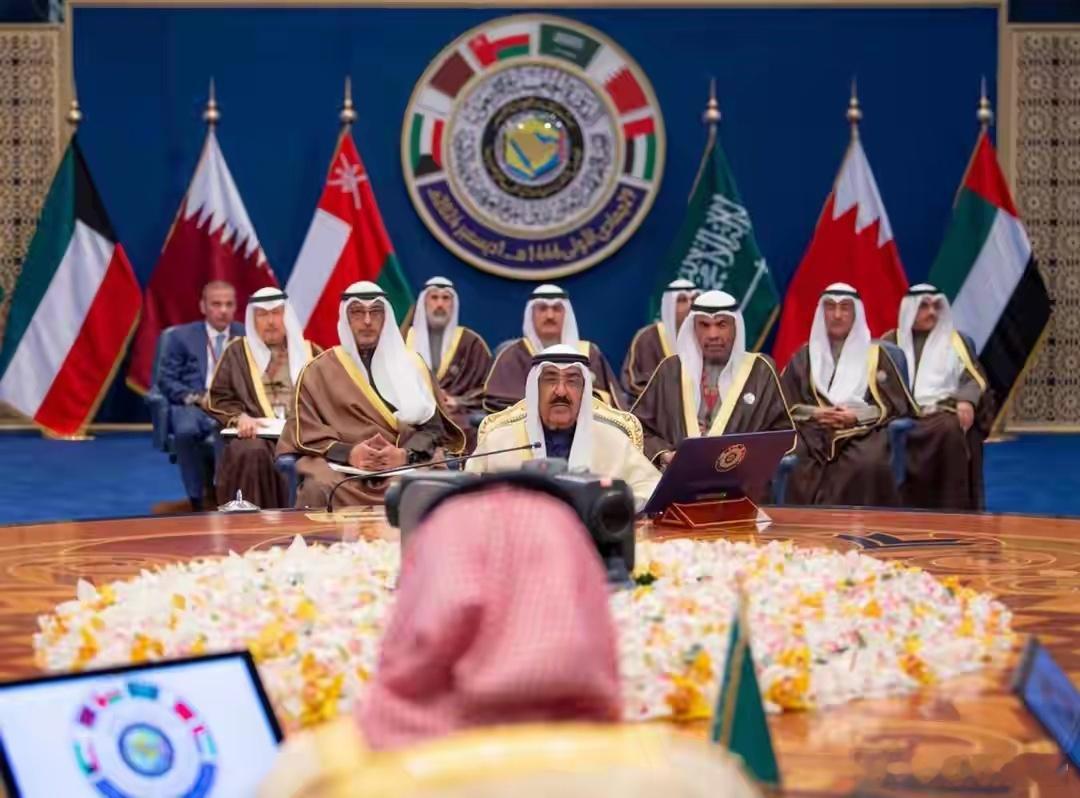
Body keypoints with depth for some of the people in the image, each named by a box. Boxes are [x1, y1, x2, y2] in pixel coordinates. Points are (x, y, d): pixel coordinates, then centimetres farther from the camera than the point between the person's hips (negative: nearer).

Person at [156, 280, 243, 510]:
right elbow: (165, 379, 6)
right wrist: (195, 397, -11)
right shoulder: (182, 336, 11)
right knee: (186, 430, -37)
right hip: (193, 405, 0)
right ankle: (197, 499, -23)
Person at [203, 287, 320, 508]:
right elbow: (217, 398, 10)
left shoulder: (309, 352, 21)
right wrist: (239, 417, -11)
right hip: (256, 433, -1)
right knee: (252, 452, -37)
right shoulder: (238, 351, 17)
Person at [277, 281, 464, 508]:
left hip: (408, 464, 1)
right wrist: (348, 453, -13)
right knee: (318, 491, -35)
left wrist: (405, 454, -12)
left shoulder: (411, 365, 18)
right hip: (341, 465, -1)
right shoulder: (319, 370, 14)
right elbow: (306, 432, 5)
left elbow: (433, 427, 9)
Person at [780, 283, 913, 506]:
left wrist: (856, 416, -8)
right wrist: (814, 413, -8)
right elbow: (784, 404, 12)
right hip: (813, 431, 1)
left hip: (862, 431, -1)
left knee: (868, 464, -36)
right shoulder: (805, 356, 19)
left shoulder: (875, 354, 16)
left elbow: (895, 404, 8)